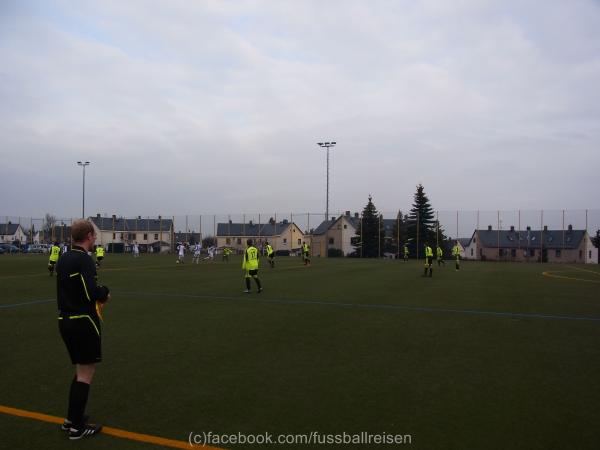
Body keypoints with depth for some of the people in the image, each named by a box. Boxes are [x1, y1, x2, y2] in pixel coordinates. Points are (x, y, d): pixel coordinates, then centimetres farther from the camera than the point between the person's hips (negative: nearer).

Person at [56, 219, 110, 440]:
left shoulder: (63, 259, 10)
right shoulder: (84, 260, -17)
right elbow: (92, 292, -25)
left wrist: (98, 293, 9)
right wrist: (105, 292, -5)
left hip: (65, 320, 9)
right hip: (83, 322, -9)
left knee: (81, 371, 20)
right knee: (85, 374, 2)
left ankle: (71, 418, 28)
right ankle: (76, 427, 9)